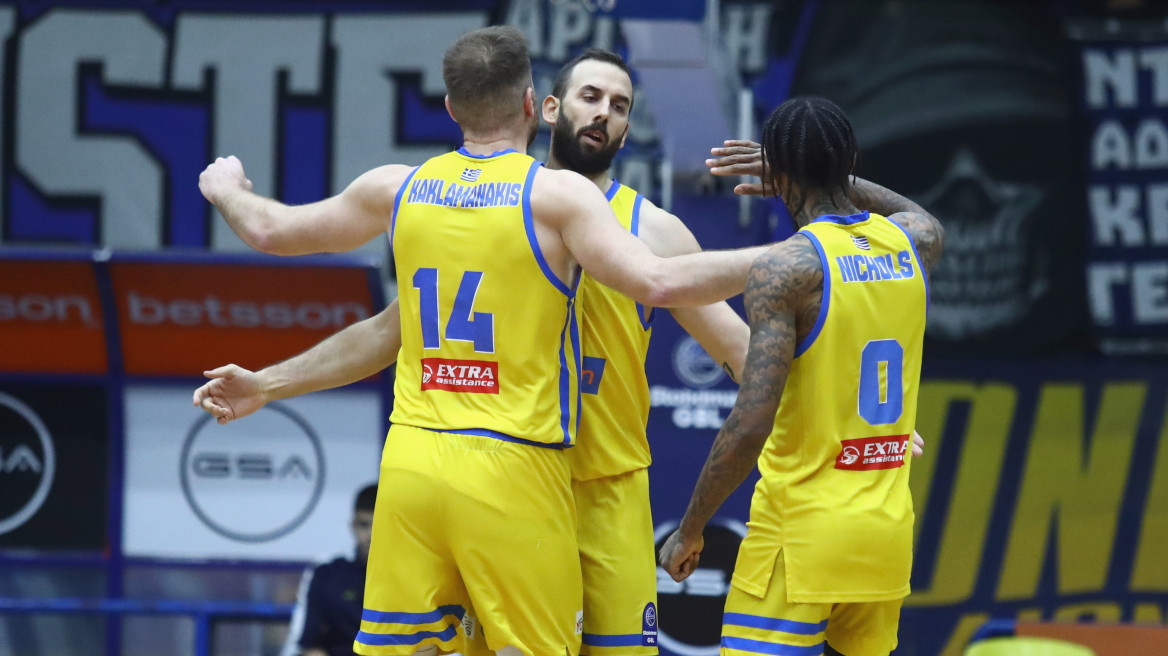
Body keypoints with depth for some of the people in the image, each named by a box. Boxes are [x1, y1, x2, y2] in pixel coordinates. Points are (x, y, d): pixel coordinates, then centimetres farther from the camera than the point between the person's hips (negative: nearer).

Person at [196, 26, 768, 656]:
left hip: (412, 458, 5)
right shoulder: (556, 194, -6)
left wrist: (225, 190, 44)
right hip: (513, 467, -5)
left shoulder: (398, 188, 8)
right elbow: (659, 283, -18)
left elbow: (271, 230, 23)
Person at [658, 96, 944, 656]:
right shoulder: (907, 242, 6)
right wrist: (827, 175, 34)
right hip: (888, 526, 7)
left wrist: (689, 531, -8)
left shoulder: (785, 266, -13)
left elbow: (751, 423, -18)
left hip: (801, 530, -7)